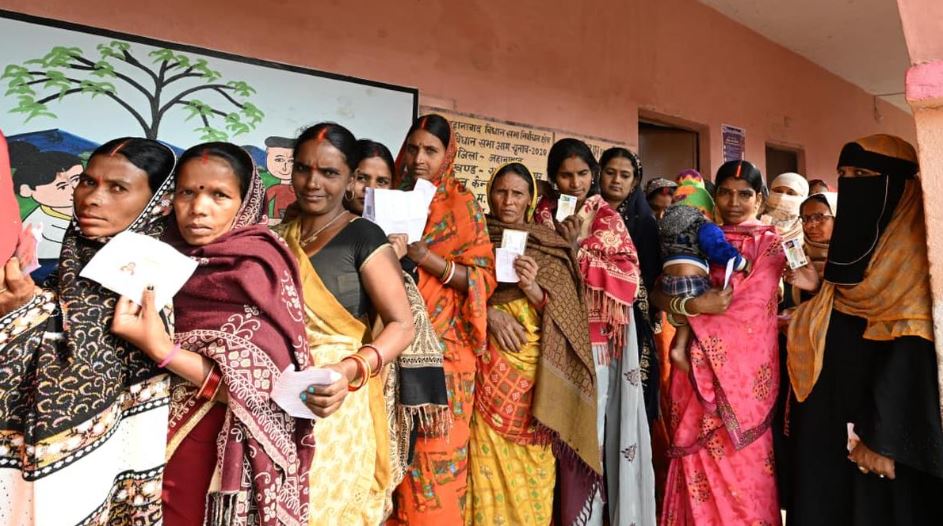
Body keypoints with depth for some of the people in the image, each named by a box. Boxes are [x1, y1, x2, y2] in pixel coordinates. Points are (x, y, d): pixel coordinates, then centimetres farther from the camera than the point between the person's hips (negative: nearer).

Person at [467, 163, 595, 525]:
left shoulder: (550, 245, 8)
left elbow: (562, 311, 1)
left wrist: (531, 287, -17)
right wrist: (489, 313, -14)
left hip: (534, 365, 0)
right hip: (490, 364, 0)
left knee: (531, 460, 1)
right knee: (489, 457, -1)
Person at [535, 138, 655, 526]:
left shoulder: (608, 218, 7)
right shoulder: (542, 217, 9)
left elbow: (629, 274, -1)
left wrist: (578, 247, -8)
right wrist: (571, 243, -9)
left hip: (597, 337, -1)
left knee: (589, 425, -1)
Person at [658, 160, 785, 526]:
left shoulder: (769, 244, 1)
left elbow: (750, 311, -11)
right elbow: (659, 293, 8)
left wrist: (689, 310, -7)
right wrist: (695, 305, -10)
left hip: (744, 372, -3)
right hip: (699, 369, 4)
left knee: (741, 465, 1)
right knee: (700, 463, 6)